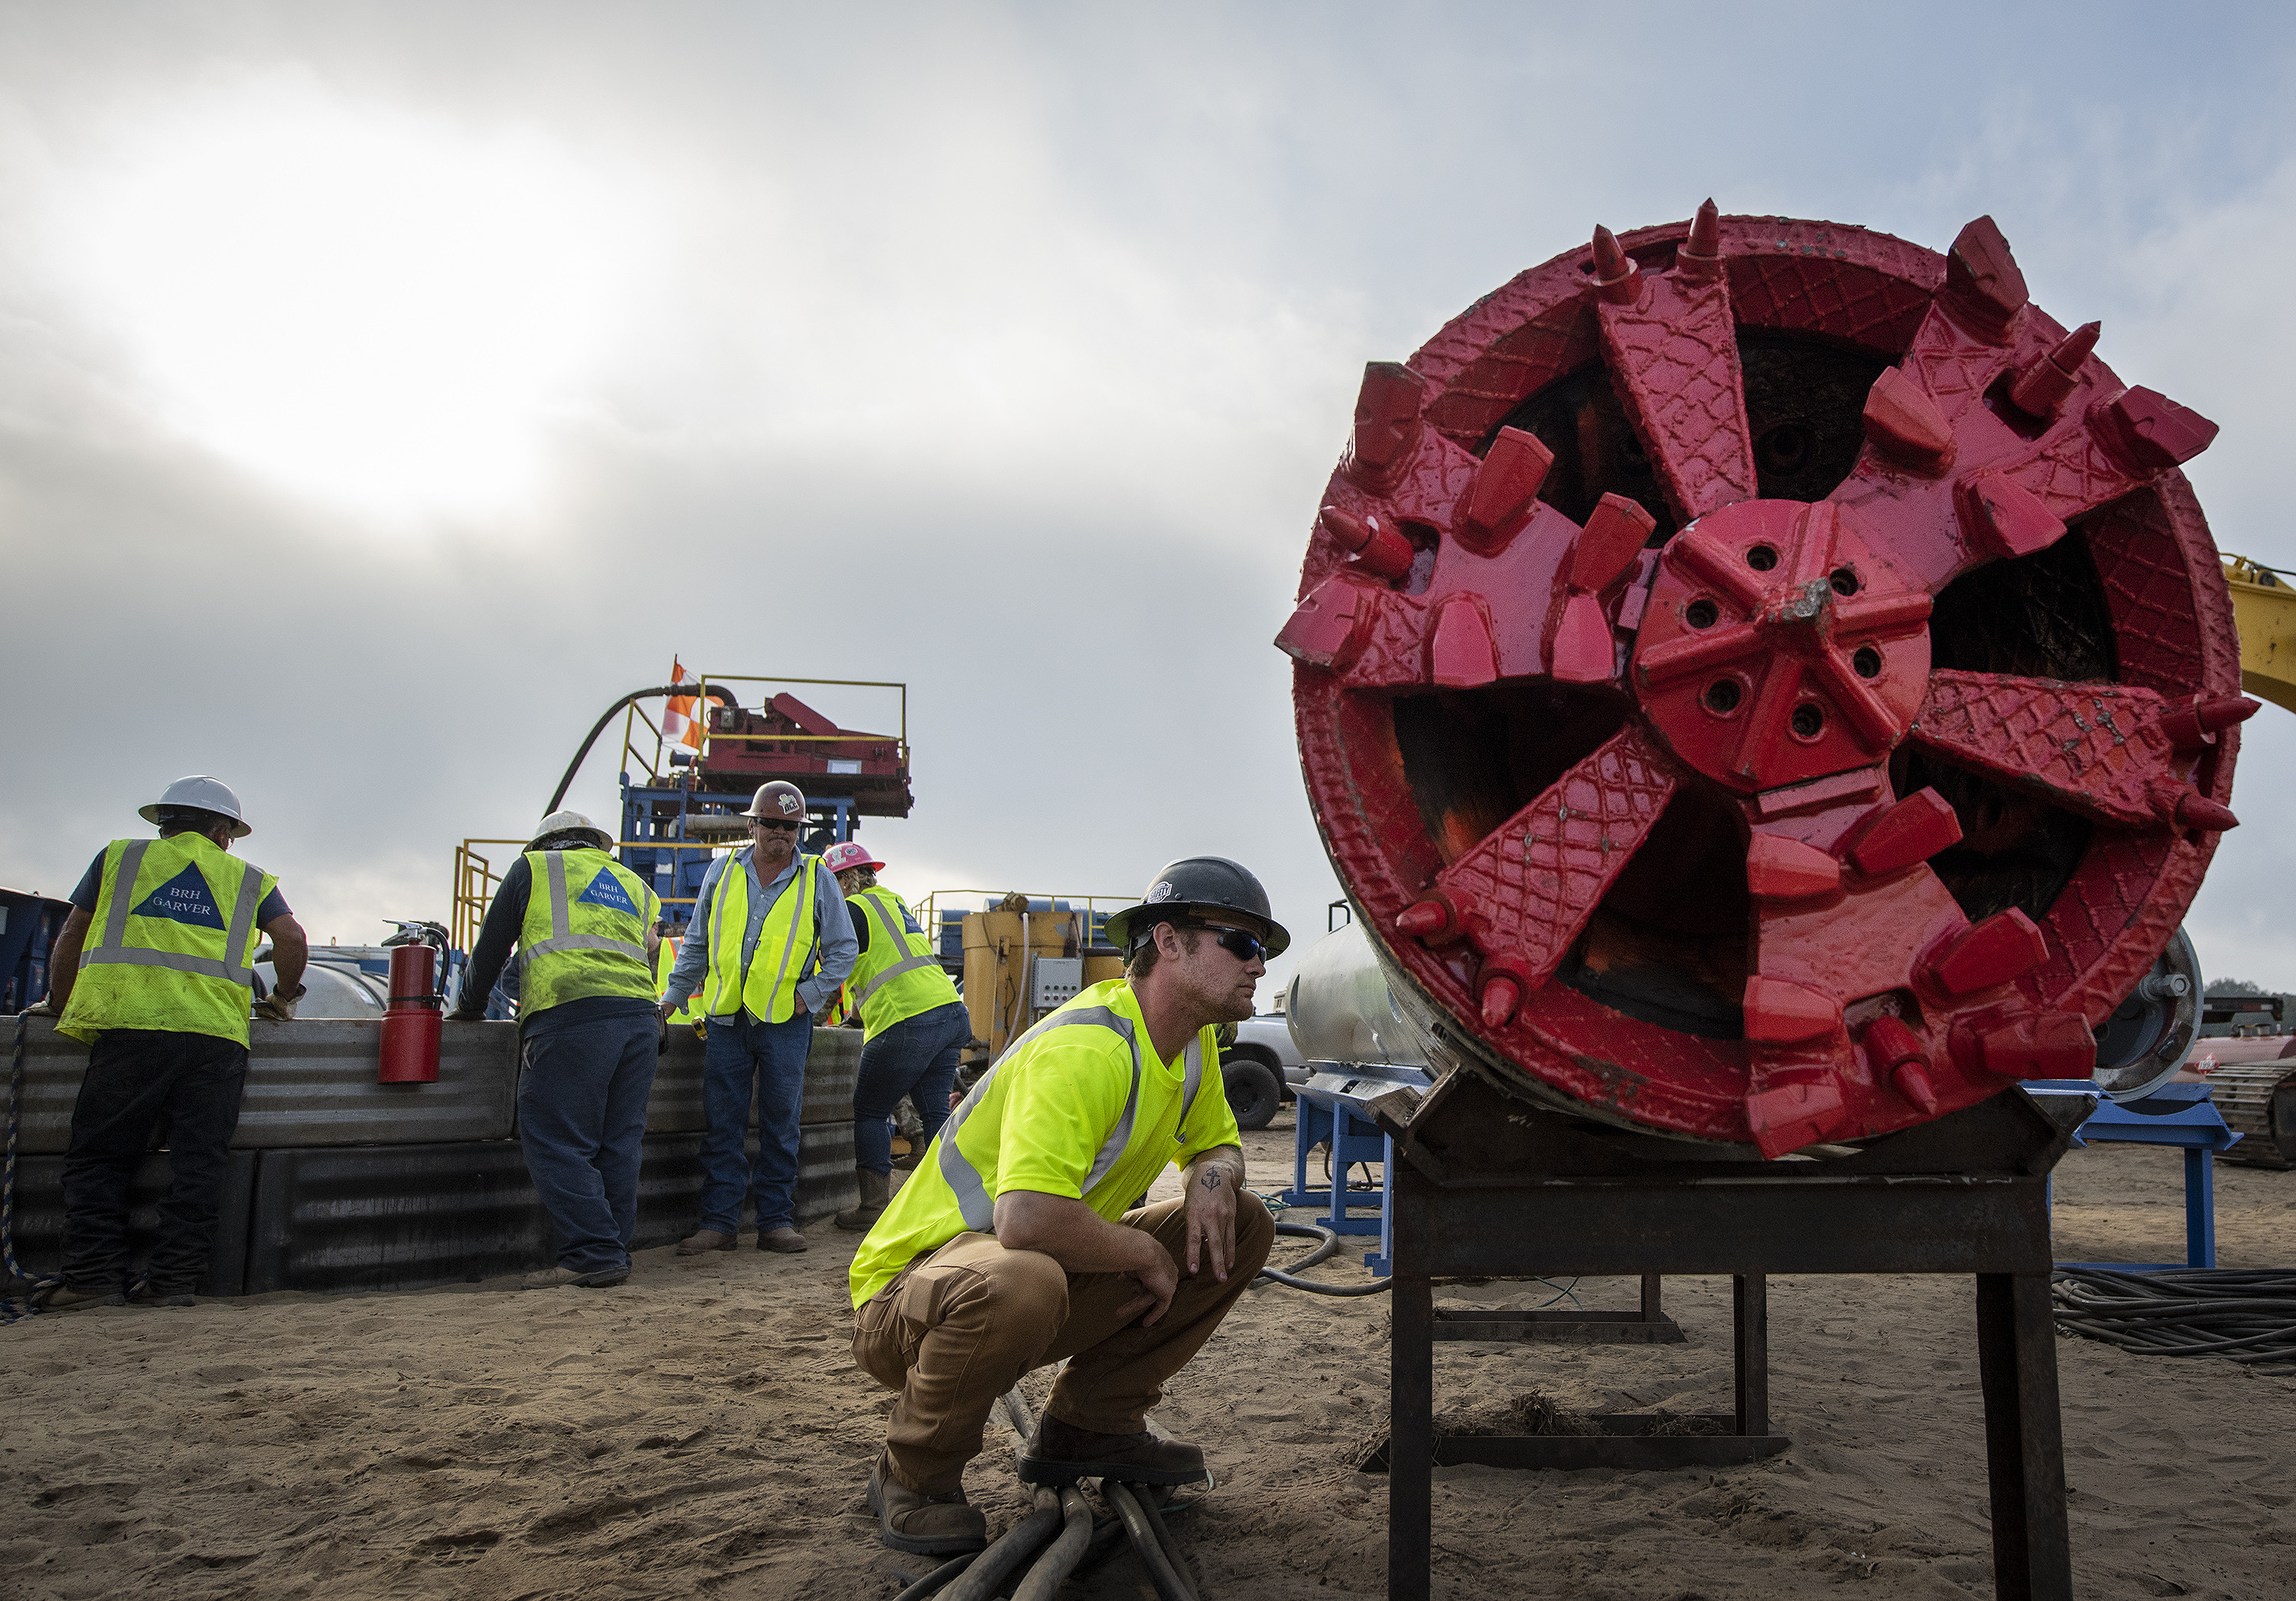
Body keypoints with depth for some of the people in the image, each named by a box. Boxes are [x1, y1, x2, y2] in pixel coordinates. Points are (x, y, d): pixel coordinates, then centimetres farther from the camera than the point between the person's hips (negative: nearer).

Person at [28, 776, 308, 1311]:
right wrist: (282, 998, 21)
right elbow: (293, 940, 4)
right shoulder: (249, 879, 18)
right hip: (217, 1034, 0)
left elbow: (70, 939, 21)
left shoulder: (119, 857, 19)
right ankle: (171, 1280, 0)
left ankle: (92, 1276, 1)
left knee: (98, 1157, 8)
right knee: (196, 1164, 2)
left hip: (129, 1025, 0)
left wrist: (59, 1006, 34)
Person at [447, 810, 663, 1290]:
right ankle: (614, 1255, 10)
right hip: (639, 1016, 6)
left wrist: (470, 1007, 33)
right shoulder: (635, 884, 29)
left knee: (556, 1142, -4)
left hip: (569, 1016, -5)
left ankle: (594, 1254, -11)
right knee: (618, 1143, 9)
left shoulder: (533, 867, 16)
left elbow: (492, 945, 19)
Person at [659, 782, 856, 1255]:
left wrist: (810, 994, -1)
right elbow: (698, 944, 18)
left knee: (780, 1126, 2)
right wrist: (672, 997, 12)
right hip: (726, 1020, 2)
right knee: (722, 1125, 1)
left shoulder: (817, 879, 4)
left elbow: (844, 947, 8)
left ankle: (776, 1220, 9)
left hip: (786, 1021, -2)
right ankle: (719, 1222, 7)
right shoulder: (722, 873, 10)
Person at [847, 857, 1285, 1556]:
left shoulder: (1193, 1039, 2)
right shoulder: (1087, 1048, -28)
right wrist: (1145, 1253, -21)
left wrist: (1212, 1175, -7)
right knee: (1022, 1280, -42)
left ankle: (1087, 1426, 10)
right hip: (912, 1286, -8)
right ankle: (914, 1473, -12)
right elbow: (1026, 1218, -39)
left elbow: (1218, 1143, 18)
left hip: (1047, 1274, 8)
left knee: (1242, 1228, 1)